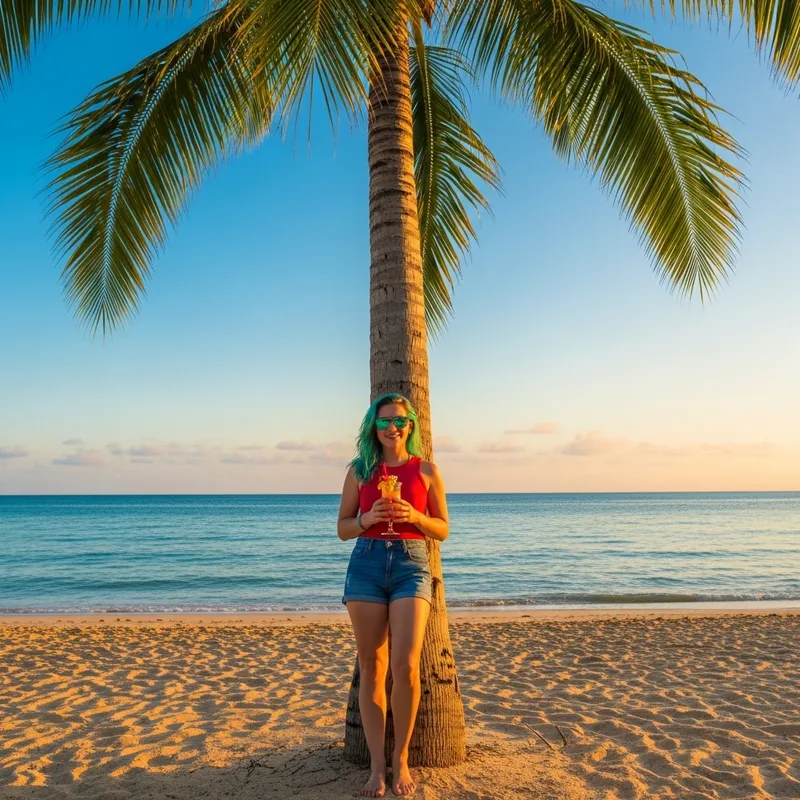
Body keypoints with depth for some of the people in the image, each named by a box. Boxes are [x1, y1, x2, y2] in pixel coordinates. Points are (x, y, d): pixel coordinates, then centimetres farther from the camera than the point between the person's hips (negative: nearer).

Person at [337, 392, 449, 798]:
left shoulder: (426, 470, 6)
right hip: (366, 564, 1)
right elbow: (343, 529, 10)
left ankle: (401, 758, 12)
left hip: (412, 565, -1)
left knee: (405, 666, -12)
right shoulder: (359, 469, 7)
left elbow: (442, 529, 8)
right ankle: (377, 765, 18)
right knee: (372, 669, 5)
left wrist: (414, 516, -11)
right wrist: (368, 518, -11)